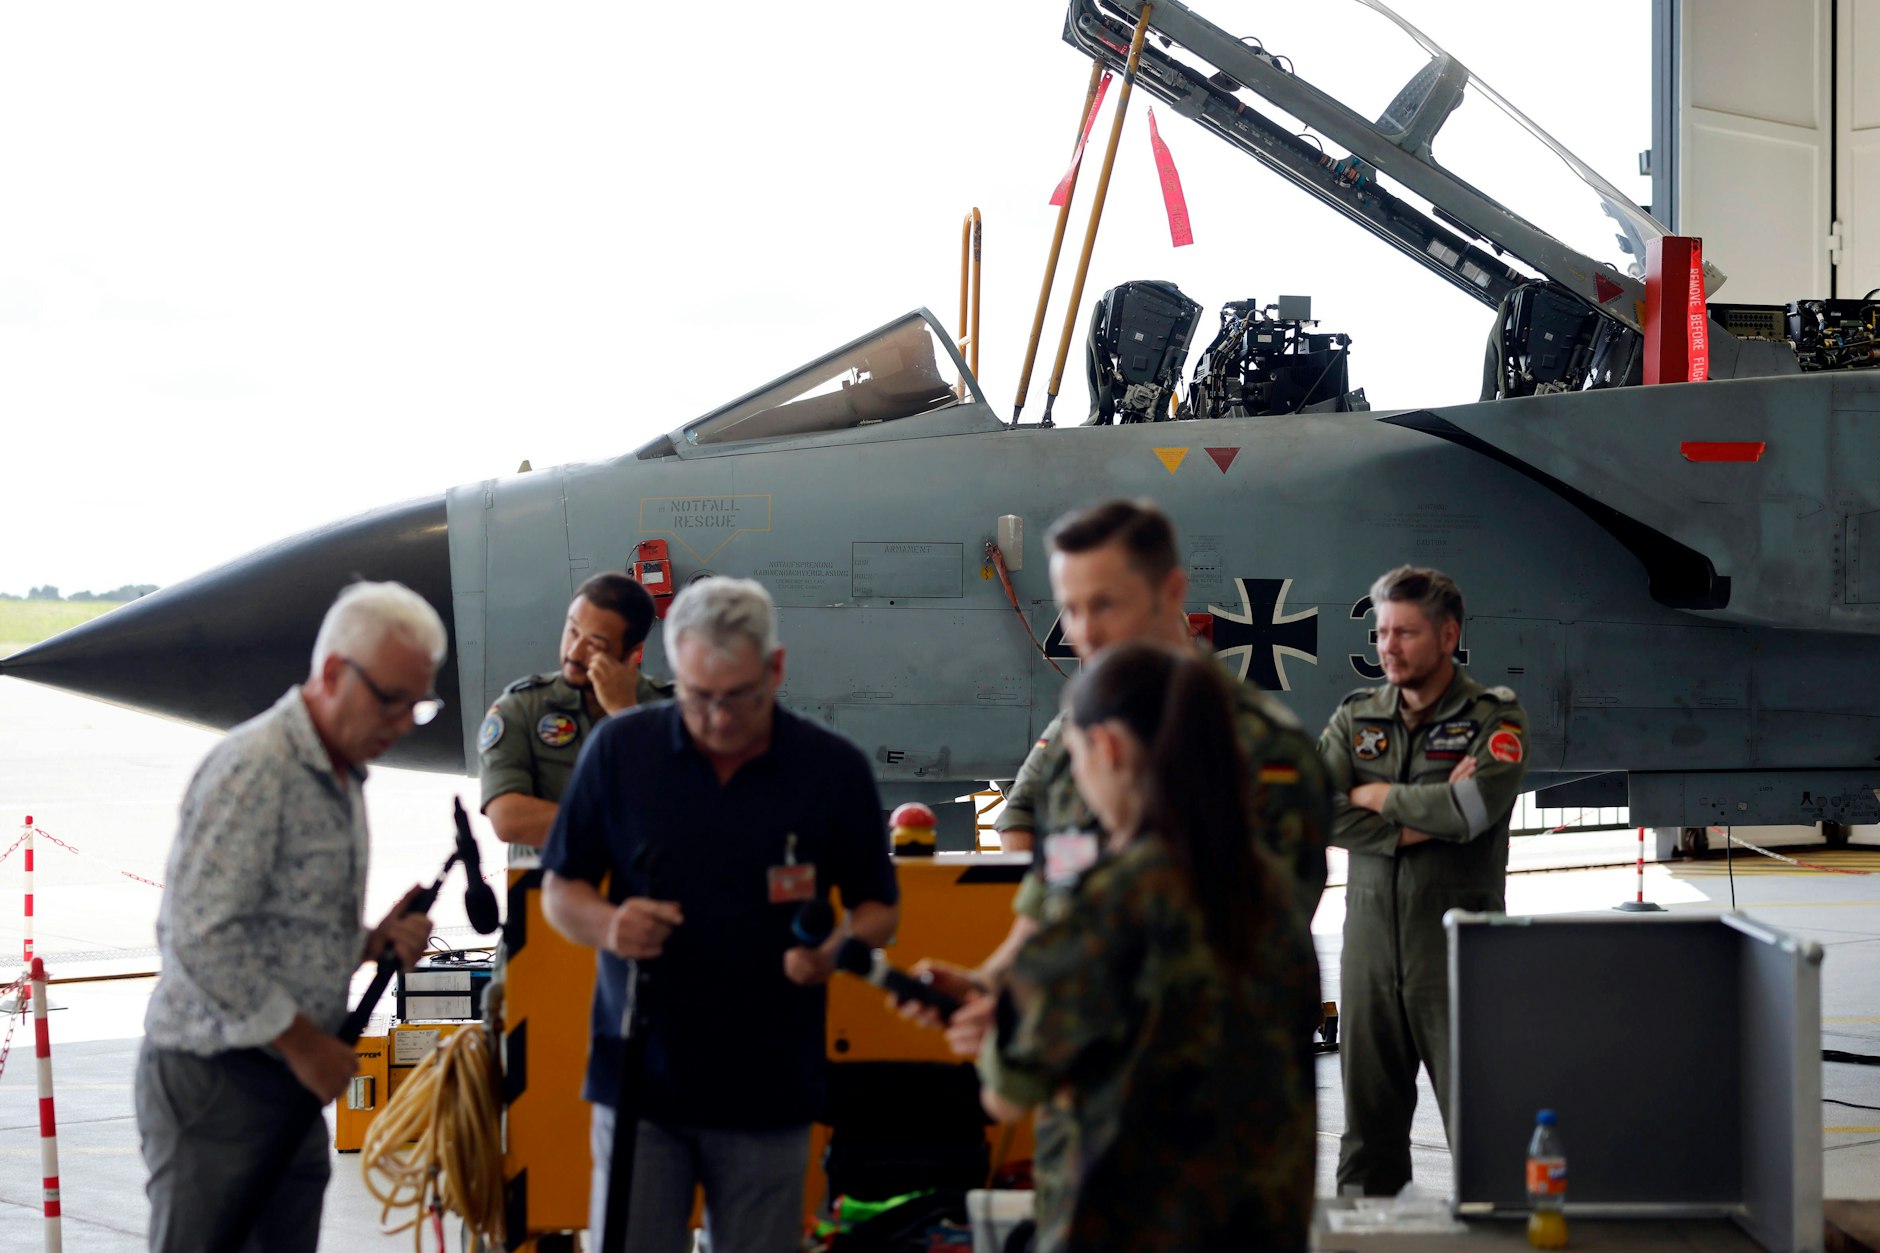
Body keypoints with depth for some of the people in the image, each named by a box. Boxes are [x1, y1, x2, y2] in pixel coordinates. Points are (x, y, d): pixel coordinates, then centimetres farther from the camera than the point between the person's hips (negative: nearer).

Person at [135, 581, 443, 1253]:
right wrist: (303, 1039, -16)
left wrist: (375, 943, 3)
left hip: (292, 1083, 9)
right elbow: (202, 932, -22)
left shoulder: (342, 780, 16)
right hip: (214, 1076, -9)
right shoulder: (254, 766, -15)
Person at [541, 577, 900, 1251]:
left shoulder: (836, 769, 0)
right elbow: (559, 890, 8)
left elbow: (879, 908, 8)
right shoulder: (619, 748, 1)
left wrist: (840, 944, -14)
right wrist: (606, 924, -15)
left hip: (770, 1091, 0)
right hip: (641, 1079, 0)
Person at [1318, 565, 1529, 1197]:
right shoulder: (1355, 717, 11)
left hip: (1457, 946, -4)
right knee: (1369, 1120, 8)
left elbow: (1476, 806, -19)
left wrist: (1378, 796, -6)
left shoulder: (1494, 717, -1)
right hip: (1371, 938, 4)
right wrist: (1422, 822, -12)